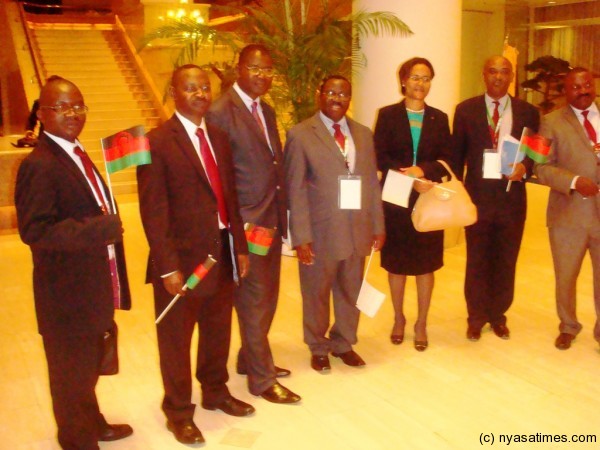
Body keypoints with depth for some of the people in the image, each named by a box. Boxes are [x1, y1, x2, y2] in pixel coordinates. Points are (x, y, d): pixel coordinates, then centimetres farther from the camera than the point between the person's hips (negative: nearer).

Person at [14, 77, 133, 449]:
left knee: (89, 366, 26)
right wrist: (100, 229, -30)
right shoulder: (38, 165, -20)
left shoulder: (77, 155, 8)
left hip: (95, 289, 9)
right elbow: (34, 230, -27)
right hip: (67, 295, -9)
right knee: (72, 373, 11)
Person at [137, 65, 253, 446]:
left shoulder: (219, 138, 9)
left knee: (218, 331, 21)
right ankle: (178, 410, 30)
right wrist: (168, 267, -18)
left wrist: (240, 246, 9)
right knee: (176, 339, 11)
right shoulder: (157, 143, -12)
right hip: (182, 259, -6)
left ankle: (216, 392, 43)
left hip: (222, 254, 6)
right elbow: (153, 212, -15)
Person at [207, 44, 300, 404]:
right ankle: (262, 379, 18)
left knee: (268, 297, 17)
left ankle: (251, 359, 36)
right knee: (254, 302, 3)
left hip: (272, 221, 8)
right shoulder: (221, 112, -13)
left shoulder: (267, 111, 13)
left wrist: (282, 215, 9)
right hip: (246, 224, -8)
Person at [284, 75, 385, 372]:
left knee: (351, 292, 15)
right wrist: (301, 237, -14)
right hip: (320, 233, -4)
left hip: (357, 231, 4)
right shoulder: (300, 135, -5)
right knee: (317, 294, 12)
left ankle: (343, 344, 36)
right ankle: (318, 348, 32)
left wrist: (378, 225, 6)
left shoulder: (363, 134, 10)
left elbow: (372, 183, 10)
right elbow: (295, 190, -9)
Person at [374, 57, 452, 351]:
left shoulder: (439, 118, 7)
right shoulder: (388, 115, 1)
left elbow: (446, 160, 2)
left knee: (426, 264, 4)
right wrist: (410, 179, -17)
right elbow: (380, 157, -6)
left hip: (429, 200, 1)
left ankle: (421, 323, 18)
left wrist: (423, 170, -17)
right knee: (396, 262, 8)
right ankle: (398, 319, 25)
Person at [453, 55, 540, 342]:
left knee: (506, 262, 11)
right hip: (477, 197, -1)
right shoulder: (466, 110, 2)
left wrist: (524, 167, -15)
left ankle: (498, 316, 29)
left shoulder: (528, 112, 4)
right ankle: (476, 318, 25)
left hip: (512, 199, 1)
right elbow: (457, 155, 4)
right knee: (477, 262, 9)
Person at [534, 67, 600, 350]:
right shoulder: (552, 122, -1)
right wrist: (574, 181, -20)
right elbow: (542, 167, -6)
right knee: (565, 277, 13)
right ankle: (568, 327, 34)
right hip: (569, 214, -1)